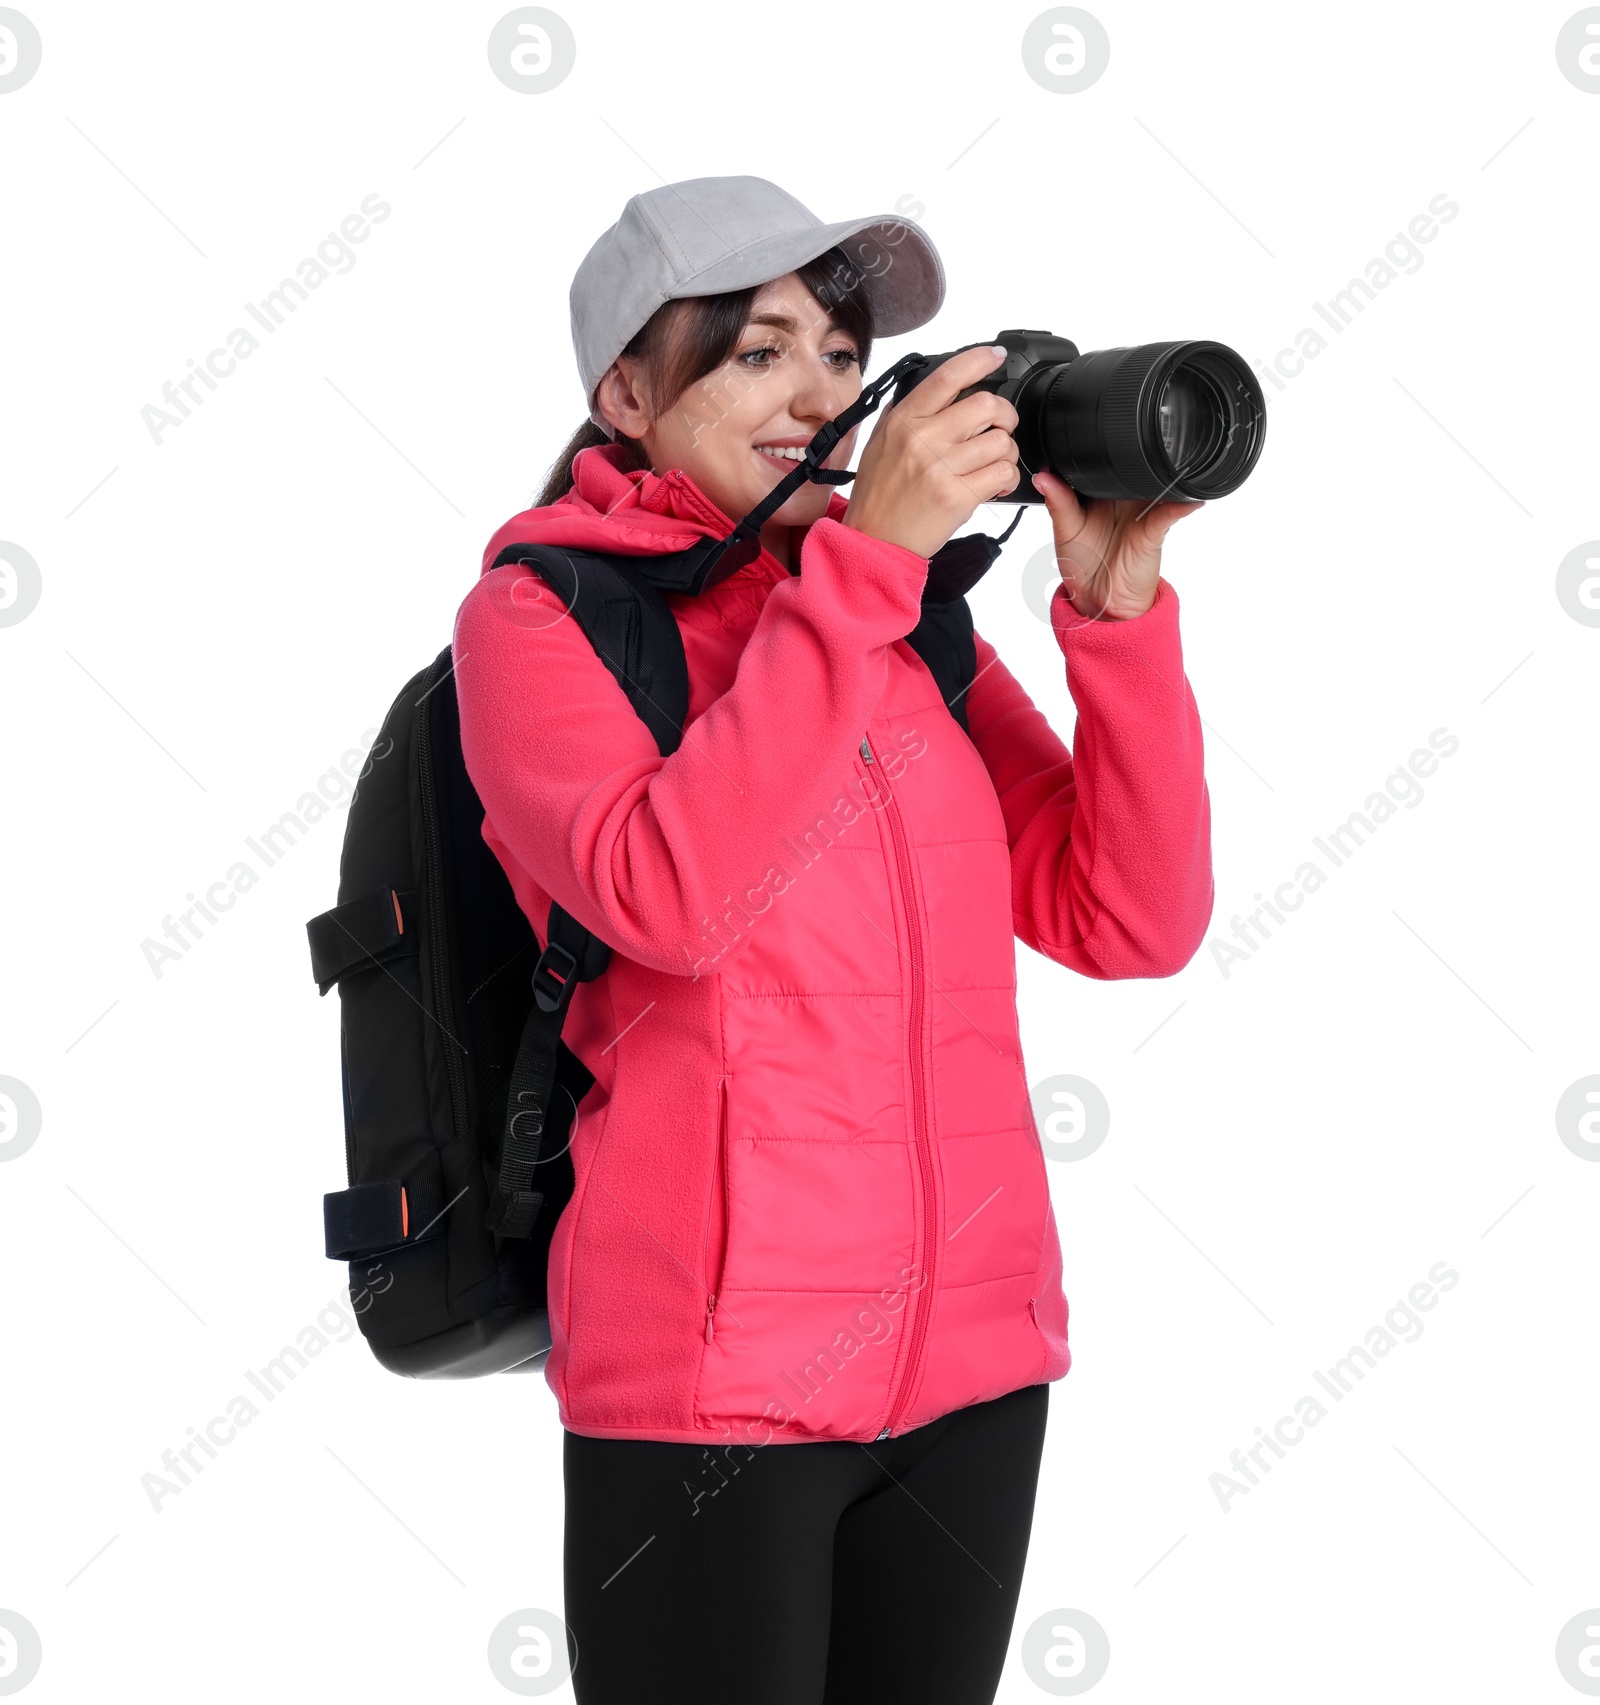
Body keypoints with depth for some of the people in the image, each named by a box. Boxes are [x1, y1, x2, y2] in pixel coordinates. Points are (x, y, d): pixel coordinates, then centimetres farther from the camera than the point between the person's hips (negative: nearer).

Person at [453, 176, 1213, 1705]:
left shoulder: (912, 621, 11)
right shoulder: (540, 612, -3)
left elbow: (1131, 923, 2)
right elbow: (669, 895, -23)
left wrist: (1117, 604, -9)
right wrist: (868, 556, -22)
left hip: (972, 1365, 5)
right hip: (711, 1383, -5)